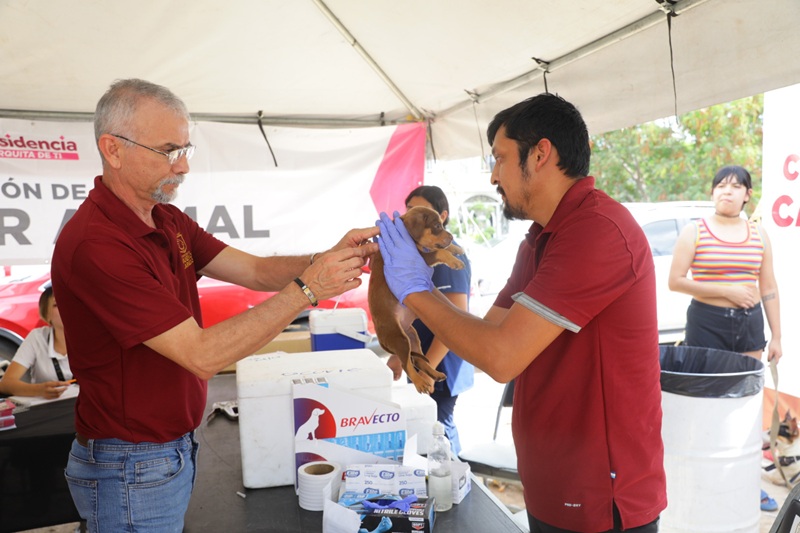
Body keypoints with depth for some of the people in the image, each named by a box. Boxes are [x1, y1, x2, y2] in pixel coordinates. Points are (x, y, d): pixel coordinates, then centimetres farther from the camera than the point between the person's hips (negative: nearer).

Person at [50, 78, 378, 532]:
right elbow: (203, 355, -29)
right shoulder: (94, 244, -27)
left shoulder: (169, 221, 3)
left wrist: (330, 259, -19)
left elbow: (255, 270, -2)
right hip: (131, 467, -8)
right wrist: (306, 289, -29)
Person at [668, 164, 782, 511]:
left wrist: (776, 336, 8)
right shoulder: (695, 232, -4)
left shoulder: (759, 235, 7)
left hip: (749, 323, 4)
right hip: (706, 323, -3)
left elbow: (769, 289, 10)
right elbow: (675, 281, -11)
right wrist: (726, 290, -16)